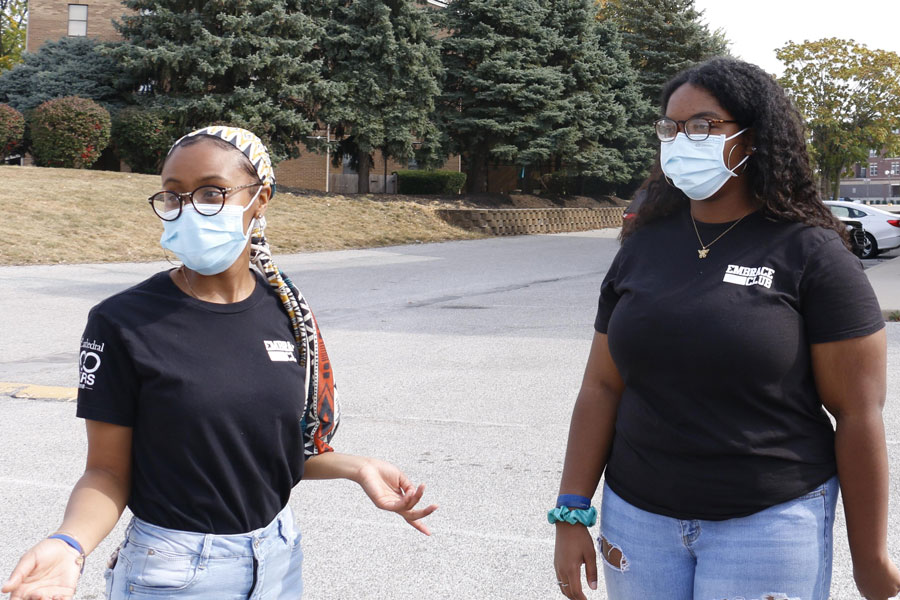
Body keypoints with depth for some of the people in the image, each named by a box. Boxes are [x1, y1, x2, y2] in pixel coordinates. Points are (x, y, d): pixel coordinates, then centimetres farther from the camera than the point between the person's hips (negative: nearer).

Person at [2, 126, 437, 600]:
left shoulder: (286, 311, -2)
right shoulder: (123, 322, -14)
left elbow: (277, 444, 8)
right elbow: (108, 472, -12)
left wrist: (356, 468, -6)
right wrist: (70, 544, -29)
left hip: (278, 560, 4)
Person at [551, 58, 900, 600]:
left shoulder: (812, 254, -8)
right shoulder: (643, 247, 4)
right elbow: (602, 387, 5)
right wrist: (573, 515, 0)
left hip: (768, 524, -4)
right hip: (639, 515, 4)